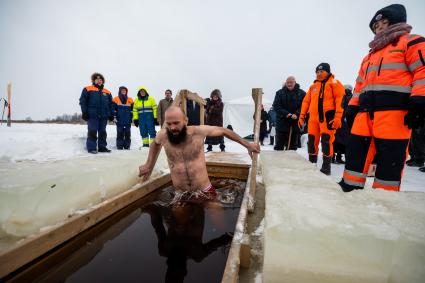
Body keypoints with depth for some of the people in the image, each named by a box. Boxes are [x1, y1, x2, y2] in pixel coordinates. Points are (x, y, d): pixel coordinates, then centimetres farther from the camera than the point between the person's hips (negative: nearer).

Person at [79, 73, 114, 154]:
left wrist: (111, 114, 11)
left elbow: (111, 104, 17)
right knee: (92, 132, -4)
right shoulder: (87, 89, 6)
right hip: (92, 115, -4)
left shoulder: (107, 92, 15)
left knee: (102, 132, 8)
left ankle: (102, 147, 16)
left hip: (104, 116, 4)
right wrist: (84, 112, -6)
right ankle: (91, 148, 1)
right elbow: (83, 101, 1)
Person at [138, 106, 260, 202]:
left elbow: (223, 130, 3)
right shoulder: (163, 135, -7)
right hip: (181, 195, 2)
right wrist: (149, 165, 18)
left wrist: (247, 144, 7)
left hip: (205, 192, -1)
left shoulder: (198, 131, -13)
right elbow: (156, 143, 19)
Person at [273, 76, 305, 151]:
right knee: (279, 145, 6)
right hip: (282, 122, 0)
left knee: (293, 145, 9)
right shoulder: (280, 93, 3)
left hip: (295, 123, 1)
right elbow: (276, 106, -6)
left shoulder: (301, 93, 3)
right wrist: (286, 114, -17)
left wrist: (297, 114, -20)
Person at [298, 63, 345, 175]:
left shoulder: (334, 83, 2)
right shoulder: (313, 86, 20)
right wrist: (302, 116, 13)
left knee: (326, 141, -7)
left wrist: (338, 117, -17)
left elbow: (340, 99, -8)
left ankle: (326, 166, 3)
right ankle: (312, 164, 21)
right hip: (313, 118, 6)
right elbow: (306, 101, 19)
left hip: (328, 117, -6)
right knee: (312, 141, 8)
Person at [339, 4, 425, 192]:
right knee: (355, 151, 3)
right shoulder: (370, 55, 30)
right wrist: (352, 108, 15)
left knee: (389, 159, -6)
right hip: (366, 111, 7)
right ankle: (349, 188, 13)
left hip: (393, 110, -6)